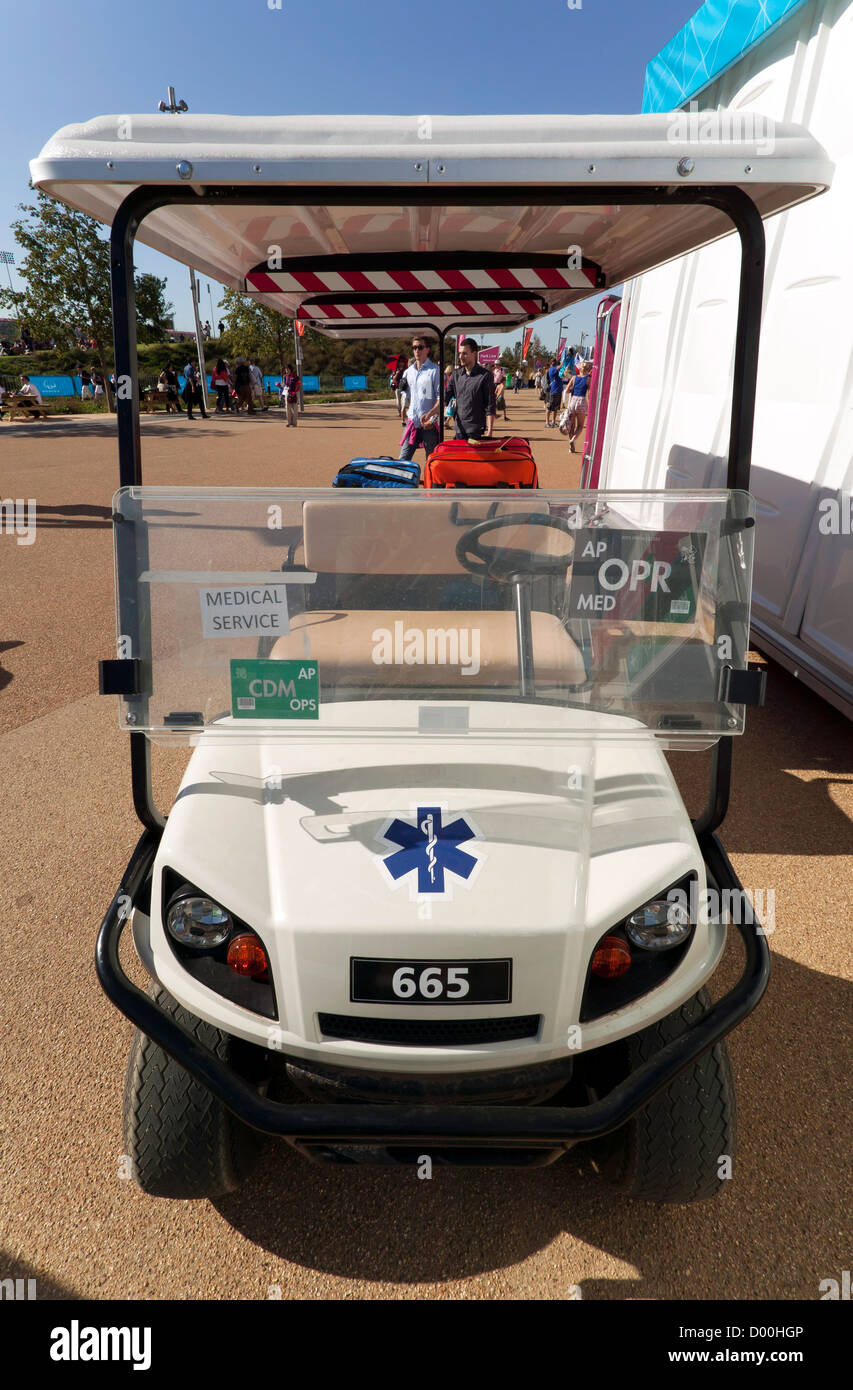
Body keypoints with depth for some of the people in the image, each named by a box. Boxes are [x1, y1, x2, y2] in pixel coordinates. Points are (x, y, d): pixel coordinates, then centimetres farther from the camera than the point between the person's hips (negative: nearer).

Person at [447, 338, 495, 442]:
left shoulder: (485, 376, -6)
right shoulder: (456, 374, 9)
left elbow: (490, 407, -7)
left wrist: (489, 431, -13)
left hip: (477, 430, -5)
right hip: (460, 428, 5)